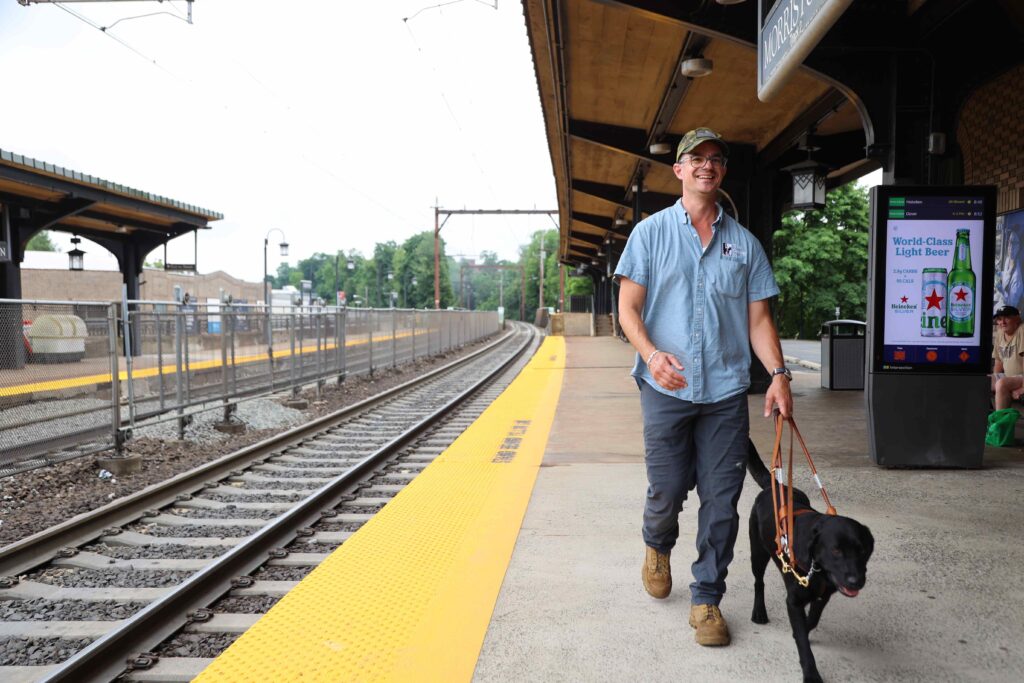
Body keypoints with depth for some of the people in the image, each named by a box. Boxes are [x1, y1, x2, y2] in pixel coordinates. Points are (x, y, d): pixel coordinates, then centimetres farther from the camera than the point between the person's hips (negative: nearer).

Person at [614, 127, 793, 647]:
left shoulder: (744, 243, 11)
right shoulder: (651, 232, 5)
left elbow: (758, 318, 11)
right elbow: (628, 308, 0)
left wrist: (778, 374, -4)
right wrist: (652, 354, -19)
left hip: (726, 391, 2)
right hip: (667, 389, -2)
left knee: (721, 501, 3)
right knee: (667, 491, 4)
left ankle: (706, 599, 20)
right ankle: (657, 547, 39)